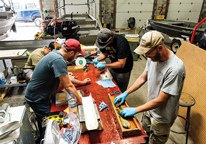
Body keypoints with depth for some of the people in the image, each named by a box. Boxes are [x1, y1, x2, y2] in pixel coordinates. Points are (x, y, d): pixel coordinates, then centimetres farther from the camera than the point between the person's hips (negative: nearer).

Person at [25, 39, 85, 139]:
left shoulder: (55, 54, 0)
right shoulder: (58, 61, -31)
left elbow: (63, 78, 9)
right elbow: (68, 86, -28)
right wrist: (82, 102, -19)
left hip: (44, 95, 9)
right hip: (37, 99, -9)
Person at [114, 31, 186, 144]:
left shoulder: (175, 69, -34)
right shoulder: (153, 57, -10)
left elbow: (161, 100, -29)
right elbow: (143, 78, 4)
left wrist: (135, 110, -23)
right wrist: (126, 93, 0)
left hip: (161, 118, -6)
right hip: (149, 109, 6)